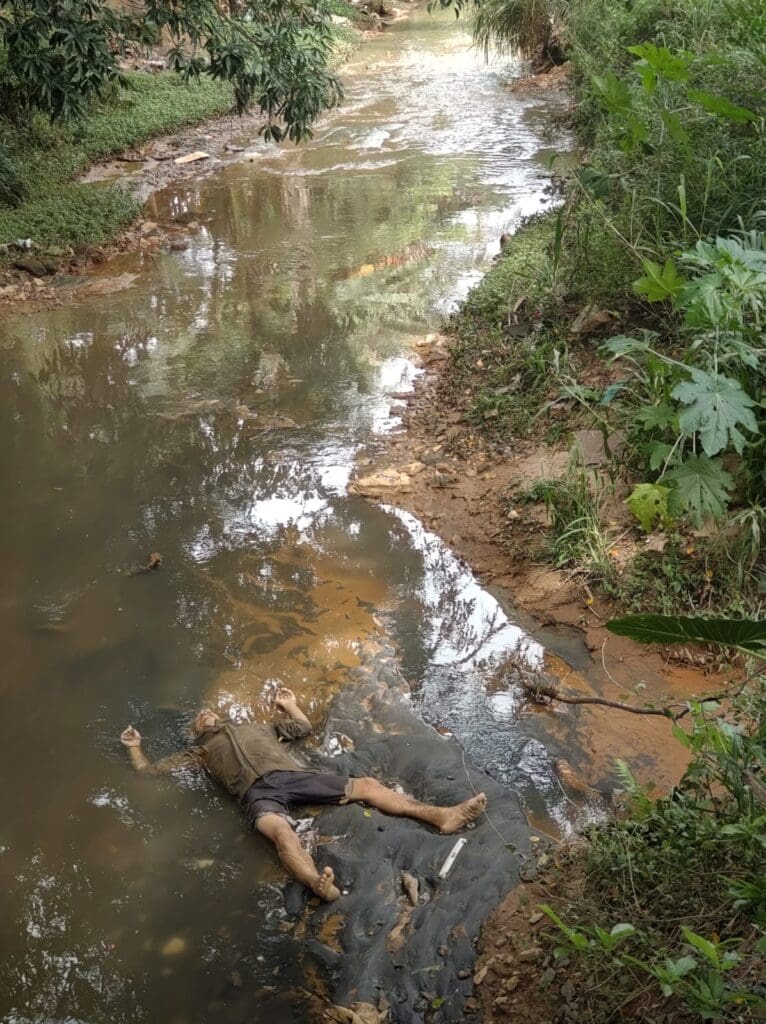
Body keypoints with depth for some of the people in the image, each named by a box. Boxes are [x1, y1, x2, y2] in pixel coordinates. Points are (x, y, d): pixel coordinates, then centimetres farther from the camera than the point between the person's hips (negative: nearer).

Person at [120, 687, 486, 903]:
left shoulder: (255, 726, 40)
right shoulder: (201, 751, 32)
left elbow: (304, 728, 45)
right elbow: (150, 770, 30)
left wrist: (290, 705, 45)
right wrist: (135, 747, 23)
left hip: (293, 774, 4)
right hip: (258, 793, -4)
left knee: (367, 786, -12)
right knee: (281, 831, -41)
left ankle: (440, 816, -22)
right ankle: (321, 886, -68)